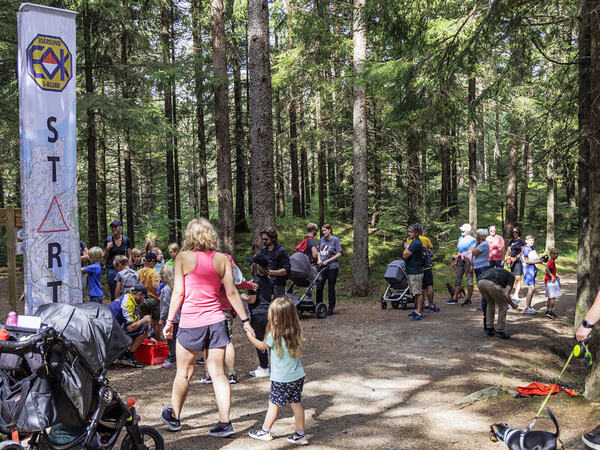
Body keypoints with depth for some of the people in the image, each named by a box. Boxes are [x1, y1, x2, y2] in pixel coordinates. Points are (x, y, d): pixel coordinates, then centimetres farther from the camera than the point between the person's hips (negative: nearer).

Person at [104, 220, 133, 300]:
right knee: (113, 293, 2)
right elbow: (105, 257, 5)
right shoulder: (108, 241, 0)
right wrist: (107, 249, -13)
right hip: (111, 269, 0)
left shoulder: (126, 240, 1)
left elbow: (129, 257, 5)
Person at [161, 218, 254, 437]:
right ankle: (225, 422, 5)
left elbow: (178, 293, -4)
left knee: (184, 373, 13)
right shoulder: (222, 259, 2)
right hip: (216, 320, 2)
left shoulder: (183, 258, -4)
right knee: (218, 373, 7)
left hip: (191, 322, -2)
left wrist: (169, 321, 4)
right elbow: (231, 293, 1)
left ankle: (174, 416, 30)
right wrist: (245, 320, 6)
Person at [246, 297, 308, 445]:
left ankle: (265, 431, 25)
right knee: (296, 403, 13)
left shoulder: (274, 335, -18)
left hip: (281, 379, -5)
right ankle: (301, 434, 18)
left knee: (274, 404, 9)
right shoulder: (295, 331, -3)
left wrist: (250, 336, 15)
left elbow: (262, 346, 0)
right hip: (298, 375, 5)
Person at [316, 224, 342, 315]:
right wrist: (319, 260, 3)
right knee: (319, 287, 2)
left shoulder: (335, 240, -4)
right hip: (322, 267, 5)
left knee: (331, 288, 1)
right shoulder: (322, 239, 12)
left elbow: (339, 254, -8)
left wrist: (327, 261, -12)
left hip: (332, 267, -5)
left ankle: (331, 308, 11)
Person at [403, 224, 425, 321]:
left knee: (418, 293, -8)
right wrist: (407, 247, 5)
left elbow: (405, 255, -18)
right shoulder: (414, 242, 16)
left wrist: (407, 247, -4)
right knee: (415, 293, 17)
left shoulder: (416, 243, -18)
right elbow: (405, 255, 20)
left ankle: (419, 313, -8)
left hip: (416, 272, -11)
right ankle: (416, 311, 26)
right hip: (411, 271, 11)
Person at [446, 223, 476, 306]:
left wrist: (472, 265, -16)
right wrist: (455, 261, 19)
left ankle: (468, 300, 6)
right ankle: (454, 298, 12)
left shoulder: (472, 240, -7)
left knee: (469, 280, 1)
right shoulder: (460, 238, 15)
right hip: (460, 261, 8)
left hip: (468, 261, -7)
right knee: (457, 280, 7)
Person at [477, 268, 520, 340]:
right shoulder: (511, 276, 25)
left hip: (480, 282, 6)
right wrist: (513, 305, 28)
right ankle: (499, 332, 20)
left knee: (490, 304, 31)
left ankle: (489, 329, 32)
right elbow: (506, 295, 10)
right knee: (503, 306, 17)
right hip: (492, 284, -6)